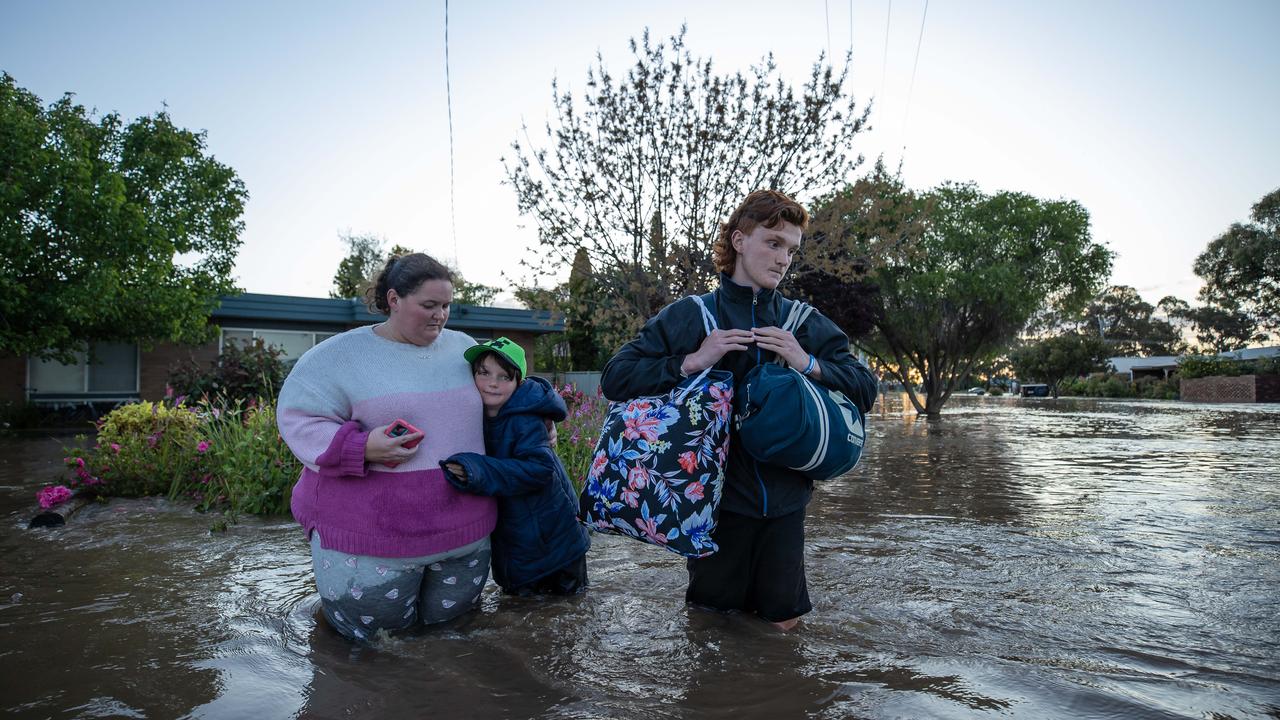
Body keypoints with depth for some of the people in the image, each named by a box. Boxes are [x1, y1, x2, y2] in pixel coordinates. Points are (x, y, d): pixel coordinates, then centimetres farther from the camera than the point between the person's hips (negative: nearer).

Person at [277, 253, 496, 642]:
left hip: (460, 526, 5)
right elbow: (297, 417, -10)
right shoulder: (342, 354, -8)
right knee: (376, 624, 7)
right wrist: (361, 448, -25)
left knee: (445, 613, 16)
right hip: (372, 531, -4)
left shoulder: (464, 348, 7)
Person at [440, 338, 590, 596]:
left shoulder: (526, 421, -24)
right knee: (516, 590, 21)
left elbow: (539, 468, -35)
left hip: (549, 533, -6)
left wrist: (480, 471, -42)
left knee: (566, 590, 13)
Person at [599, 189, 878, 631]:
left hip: (784, 501, 2)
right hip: (716, 499, -2)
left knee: (783, 623, 13)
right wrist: (692, 362, -18)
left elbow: (865, 389, 4)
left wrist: (809, 365, -13)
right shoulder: (690, 316, -2)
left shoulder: (806, 324, 6)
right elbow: (614, 379, -7)